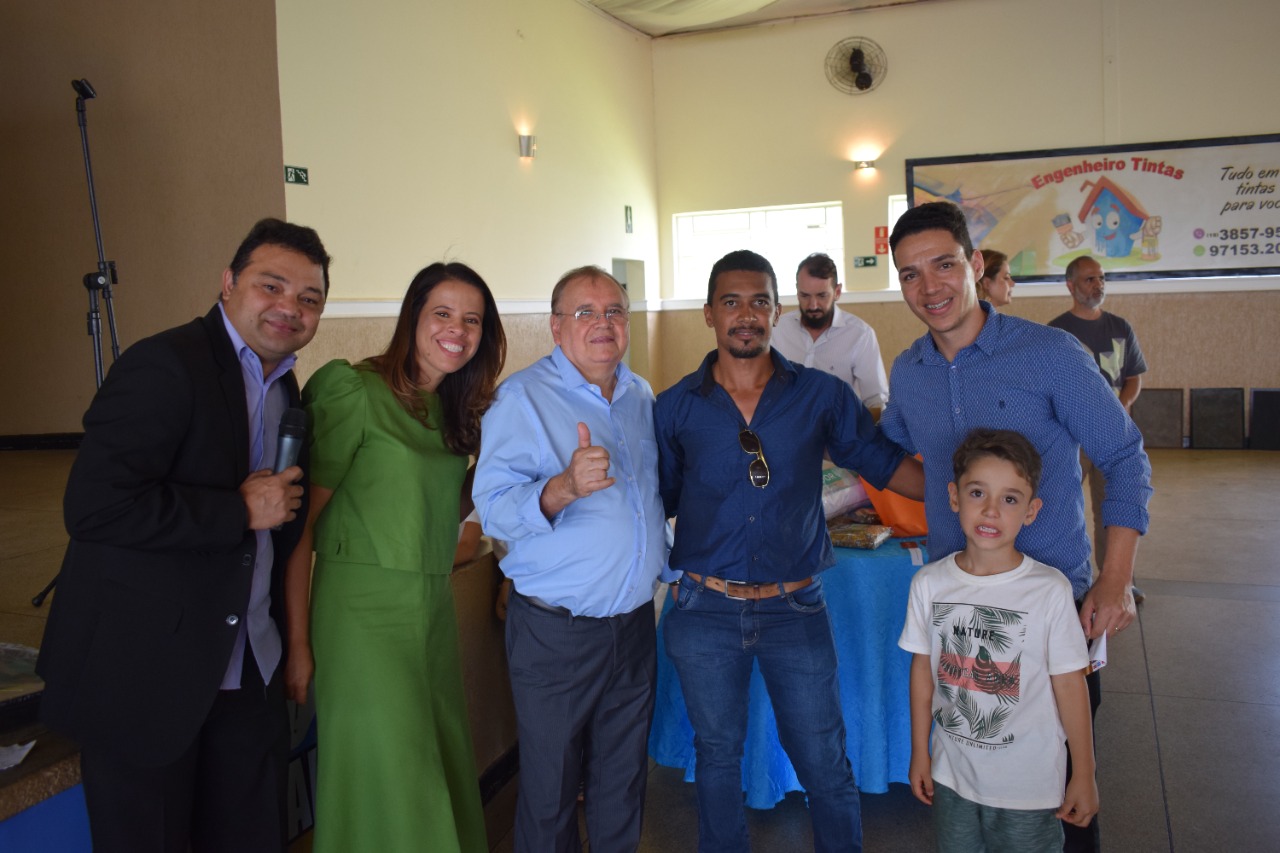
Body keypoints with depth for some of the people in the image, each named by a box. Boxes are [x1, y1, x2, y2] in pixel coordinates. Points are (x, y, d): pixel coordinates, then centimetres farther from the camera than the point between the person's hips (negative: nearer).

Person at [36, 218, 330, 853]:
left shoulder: (286, 388, 10)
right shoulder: (165, 366, -16)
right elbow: (93, 506, -26)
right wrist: (240, 511, -22)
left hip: (248, 677, 7)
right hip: (143, 678, -7)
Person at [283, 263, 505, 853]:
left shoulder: (458, 409, 10)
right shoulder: (356, 392, -11)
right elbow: (302, 521, -12)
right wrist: (298, 642, -13)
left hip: (436, 608, 7)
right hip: (363, 608, -6)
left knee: (443, 771, 13)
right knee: (386, 783, -1)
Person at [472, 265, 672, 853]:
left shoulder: (642, 396, 8)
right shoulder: (523, 398, -10)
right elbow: (494, 508, -20)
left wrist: (664, 565, 19)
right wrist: (564, 488, -37)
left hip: (634, 623, 5)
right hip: (556, 630, -5)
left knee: (623, 783, 19)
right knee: (550, 789, 9)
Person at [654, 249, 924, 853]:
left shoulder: (821, 396, -2)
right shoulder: (675, 407, -1)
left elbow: (884, 462, 5)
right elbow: (657, 498, 6)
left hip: (795, 606, 0)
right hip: (706, 610, 1)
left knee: (824, 760, 9)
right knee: (717, 755, 18)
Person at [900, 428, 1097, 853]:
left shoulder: (1050, 590, -16)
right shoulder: (929, 583, -7)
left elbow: (1069, 685, -9)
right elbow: (923, 670, 2)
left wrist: (1084, 777, -3)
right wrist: (919, 754, 8)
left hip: (1029, 787, -3)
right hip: (951, 777, 3)